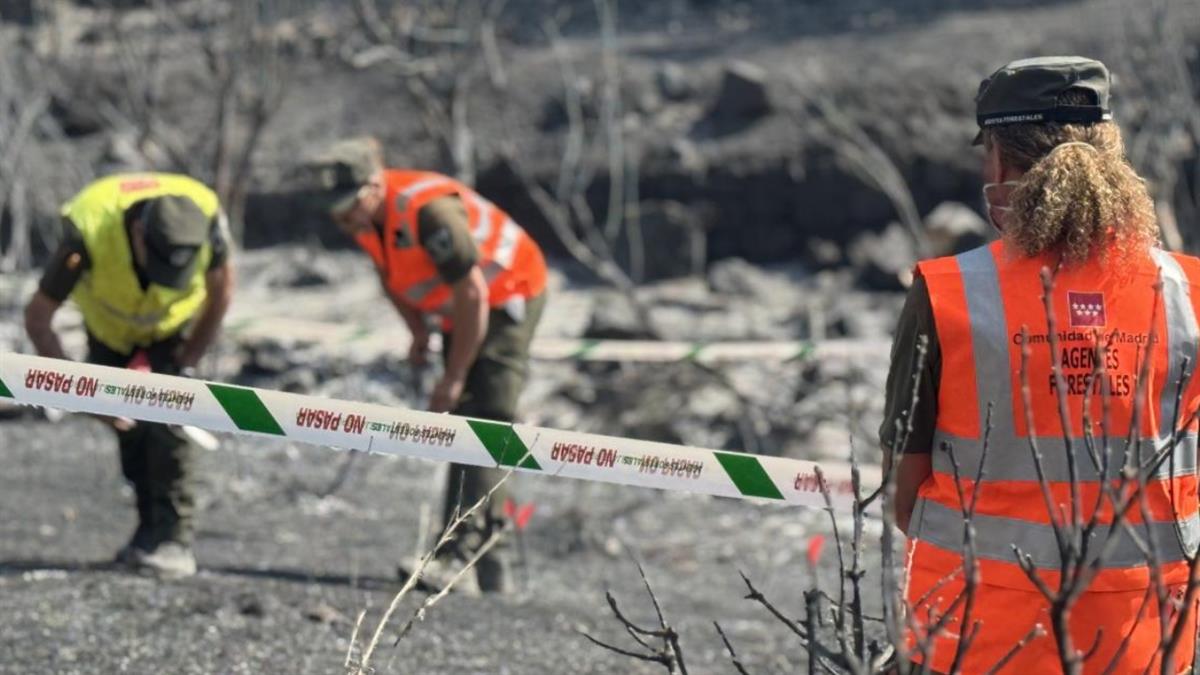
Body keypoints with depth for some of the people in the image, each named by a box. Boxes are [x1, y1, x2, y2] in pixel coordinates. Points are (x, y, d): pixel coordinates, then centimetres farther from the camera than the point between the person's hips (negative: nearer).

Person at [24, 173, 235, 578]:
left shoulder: (206, 220, -37)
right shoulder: (87, 235, -41)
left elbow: (221, 288, -15)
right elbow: (37, 319, -29)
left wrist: (188, 362, -15)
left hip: (174, 325, -1)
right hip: (110, 328, 1)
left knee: (164, 420, -17)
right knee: (127, 428, -4)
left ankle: (174, 539, -15)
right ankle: (150, 529, 13)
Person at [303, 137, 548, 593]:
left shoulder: (428, 211, -34)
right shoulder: (362, 216, -8)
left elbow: (473, 294, -31)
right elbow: (389, 273, 14)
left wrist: (454, 377, -25)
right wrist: (418, 333, 7)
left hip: (508, 296, -9)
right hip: (462, 311, 9)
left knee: (485, 419, -20)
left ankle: (471, 546, -27)